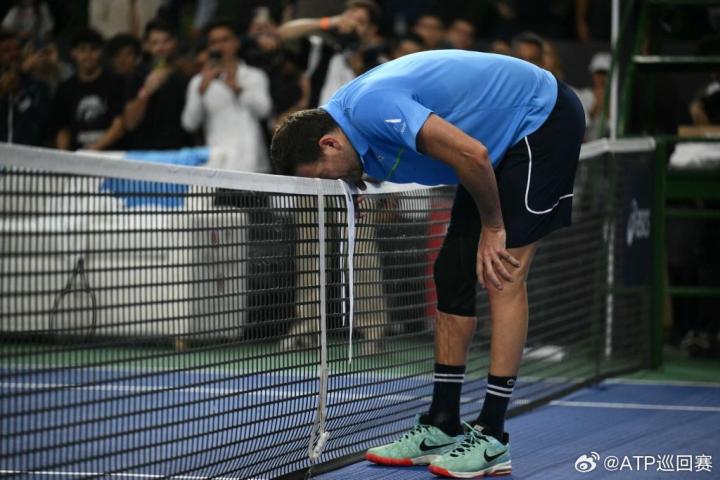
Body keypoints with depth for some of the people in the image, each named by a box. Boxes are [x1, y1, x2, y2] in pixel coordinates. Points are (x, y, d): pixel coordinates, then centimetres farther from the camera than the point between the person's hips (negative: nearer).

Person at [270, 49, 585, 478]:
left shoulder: (370, 107, -28)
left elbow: (472, 155, -32)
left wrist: (493, 226, -18)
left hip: (544, 119, -10)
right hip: (507, 138, 10)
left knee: (503, 275, -15)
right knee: (453, 272, 6)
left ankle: (493, 437, -14)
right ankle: (443, 426, 11)